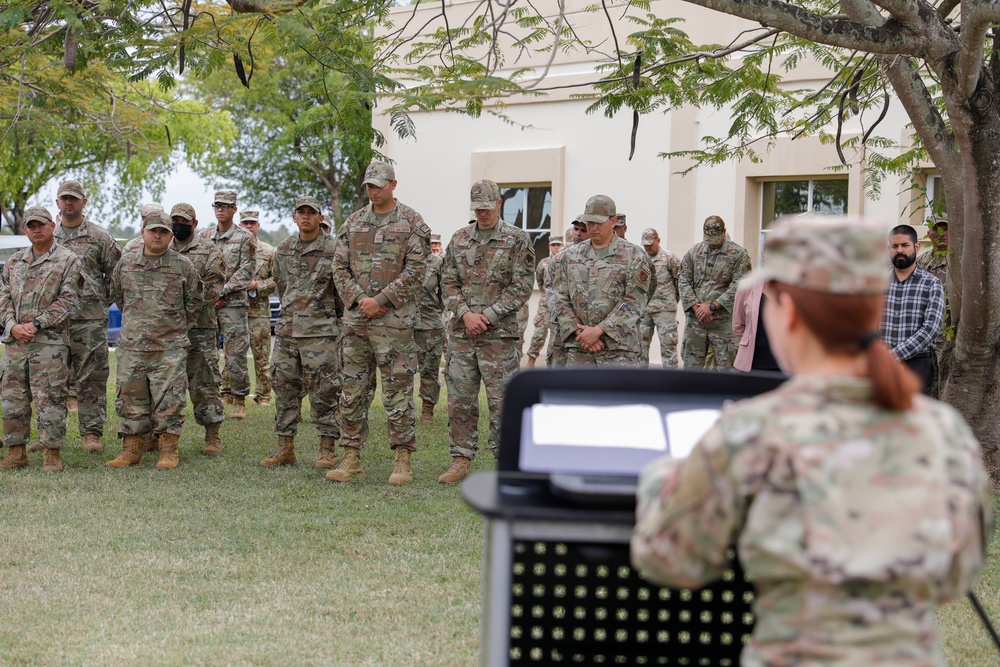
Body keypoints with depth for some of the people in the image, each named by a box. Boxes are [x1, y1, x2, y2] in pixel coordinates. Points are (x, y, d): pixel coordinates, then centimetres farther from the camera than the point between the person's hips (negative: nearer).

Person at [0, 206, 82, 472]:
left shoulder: (68, 260, 1)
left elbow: (68, 300, -7)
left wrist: (36, 324, -13)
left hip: (50, 342, -5)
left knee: (50, 400, -5)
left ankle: (52, 454, 1)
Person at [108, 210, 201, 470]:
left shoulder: (183, 266, 1)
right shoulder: (126, 263, 7)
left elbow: (194, 301, 13)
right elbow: (118, 295, 22)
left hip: (170, 346, -2)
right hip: (132, 344, 2)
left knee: (169, 400, -4)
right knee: (131, 399, 4)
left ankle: (168, 452, 2)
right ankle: (131, 449, 12)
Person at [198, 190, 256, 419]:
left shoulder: (245, 238, 1)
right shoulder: (204, 236, 13)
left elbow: (246, 272, -5)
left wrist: (222, 293, -11)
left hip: (233, 303, -4)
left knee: (236, 353, -5)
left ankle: (239, 400, 3)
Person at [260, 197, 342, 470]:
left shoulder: (333, 249, -5)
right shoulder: (283, 249, 11)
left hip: (320, 332, -5)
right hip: (286, 330, 5)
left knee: (323, 391, -4)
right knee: (285, 388, 7)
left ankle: (327, 450, 3)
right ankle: (285, 449, 13)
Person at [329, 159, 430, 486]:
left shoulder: (411, 222, -1)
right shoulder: (353, 222, 13)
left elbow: (416, 269, -8)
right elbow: (340, 267, 10)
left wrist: (380, 300, -13)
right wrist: (359, 300, -6)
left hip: (394, 317, -5)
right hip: (355, 316, 5)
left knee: (398, 390, -3)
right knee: (352, 388, 6)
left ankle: (402, 461, 2)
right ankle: (352, 458, 12)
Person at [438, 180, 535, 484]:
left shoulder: (517, 240, -1)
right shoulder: (459, 239, 12)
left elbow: (522, 287, -7)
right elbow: (448, 282, 9)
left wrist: (487, 316, -12)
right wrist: (465, 314, -8)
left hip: (499, 333, -4)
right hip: (462, 332, 4)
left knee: (502, 400, -3)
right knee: (460, 399, 5)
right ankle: (461, 460, 13)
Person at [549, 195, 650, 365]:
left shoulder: (633, 256, 0)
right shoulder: (570, 255, 13)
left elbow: (634, 302, -8)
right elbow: (559, 298, 8)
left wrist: (598, 330, -14)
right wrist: (579, 332, -6)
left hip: (618, 348, -4)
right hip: (578, 347, 4)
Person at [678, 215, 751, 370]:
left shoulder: (738, 255, 0)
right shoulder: (694, 253, 11)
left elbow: (738, 287, -8)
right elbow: (683, 281, 7)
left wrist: (712, 306, -14)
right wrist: (696, 307, -8)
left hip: (724, 321, -3)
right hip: (695, 320, 3)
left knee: (726, 367, -3)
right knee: (691, 365, 6)